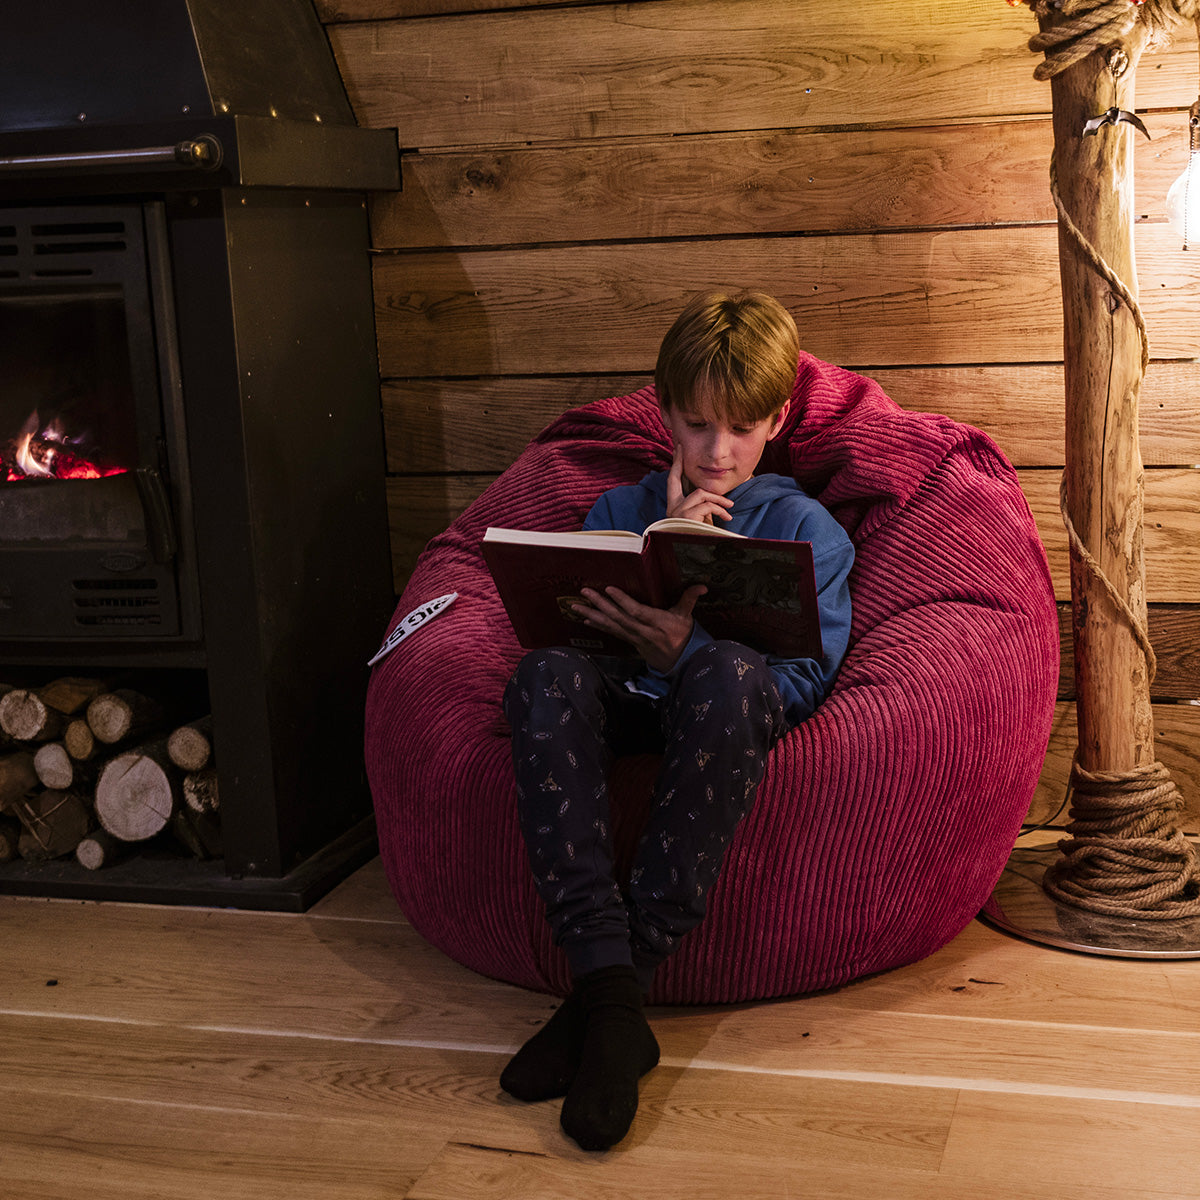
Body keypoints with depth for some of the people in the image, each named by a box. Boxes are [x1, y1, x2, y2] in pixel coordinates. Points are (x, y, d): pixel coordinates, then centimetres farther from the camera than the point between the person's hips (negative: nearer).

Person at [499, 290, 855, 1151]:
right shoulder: (620, 511, 22)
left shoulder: (804, 527, 13)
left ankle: (627, 973, -36)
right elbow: (575, 624, 10)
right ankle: (608, 983, -42)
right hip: (629, 709, 3)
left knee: (724, 672, -40)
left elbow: (804, 682, -1)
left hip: (749, 719, -2)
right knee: (547, 671, -33)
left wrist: (681, 651, -20)